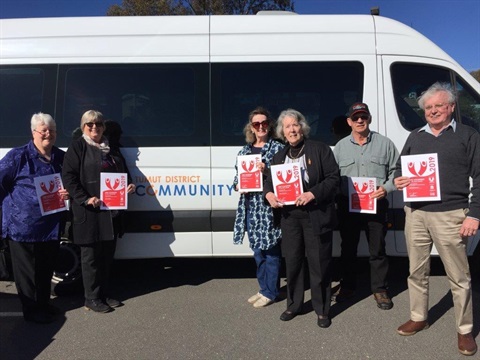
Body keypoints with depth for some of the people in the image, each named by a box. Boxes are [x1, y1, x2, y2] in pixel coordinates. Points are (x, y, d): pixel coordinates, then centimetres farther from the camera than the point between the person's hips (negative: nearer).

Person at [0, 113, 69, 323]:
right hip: (23, 225, -5)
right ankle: (32, 310, 21)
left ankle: (44, 304, 34)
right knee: (27, 270, 7)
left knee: (46, 268, 17)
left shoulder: (61, 157, 9)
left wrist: (67, 193, -2)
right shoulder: (18, 156, -7)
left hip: (51, 225, 5)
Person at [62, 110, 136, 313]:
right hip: (88, 212, -6)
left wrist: (129, 186, 4)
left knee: (107, 255, 13)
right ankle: (92, 299, 14)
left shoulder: (112, 148, 17)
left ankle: (104, 294, 26)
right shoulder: (77, 147, -2)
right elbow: (69, 177, -9)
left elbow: (123, 173, 25)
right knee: (91, 256, 2)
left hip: (112, 211, 6)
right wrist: (85, 199, -20)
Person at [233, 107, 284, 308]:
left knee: (271, 250, 1)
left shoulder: (278, 148, -2)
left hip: (269, 206, -6)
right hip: (250, 207, 6)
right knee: (257, 250, 15)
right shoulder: (244, 151, 14)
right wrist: (238, 186, -3)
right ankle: (263, 288, 30)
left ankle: (270, 292, 16)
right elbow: (237, 177, 18)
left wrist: (267, 171, -20)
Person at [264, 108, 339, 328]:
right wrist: (269, 194, -5)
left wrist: (313, 194, -20)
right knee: (292, 261, 12)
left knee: (319, 263, 4)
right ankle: (293, 305, 30)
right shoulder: (280, 156, 14)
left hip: (316, 215, -4)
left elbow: (334, 178, -7)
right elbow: (270, 180, 17)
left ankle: (322, 310, 20)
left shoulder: (320, 149, -1)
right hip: (290, 215, 5)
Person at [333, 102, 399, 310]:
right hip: (347, 206, 2)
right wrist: (335, 201, -6)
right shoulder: (340, 147, 7)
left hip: (376, 205, -1)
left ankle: (379, 289, 23)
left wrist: (386, 188, -12)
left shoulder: (384, 143, 3)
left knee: (378, 250, 7)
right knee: (348, 248, 12)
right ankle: (347, 286, 29)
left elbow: (396, 171, 5)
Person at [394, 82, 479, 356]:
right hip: (416, 214, 5)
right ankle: (418, 318, 29)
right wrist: (398, 180, -3)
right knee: (417, 271, 13)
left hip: (450, 215, -4)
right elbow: (400, 167, 21)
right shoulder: (415, 137, 15)